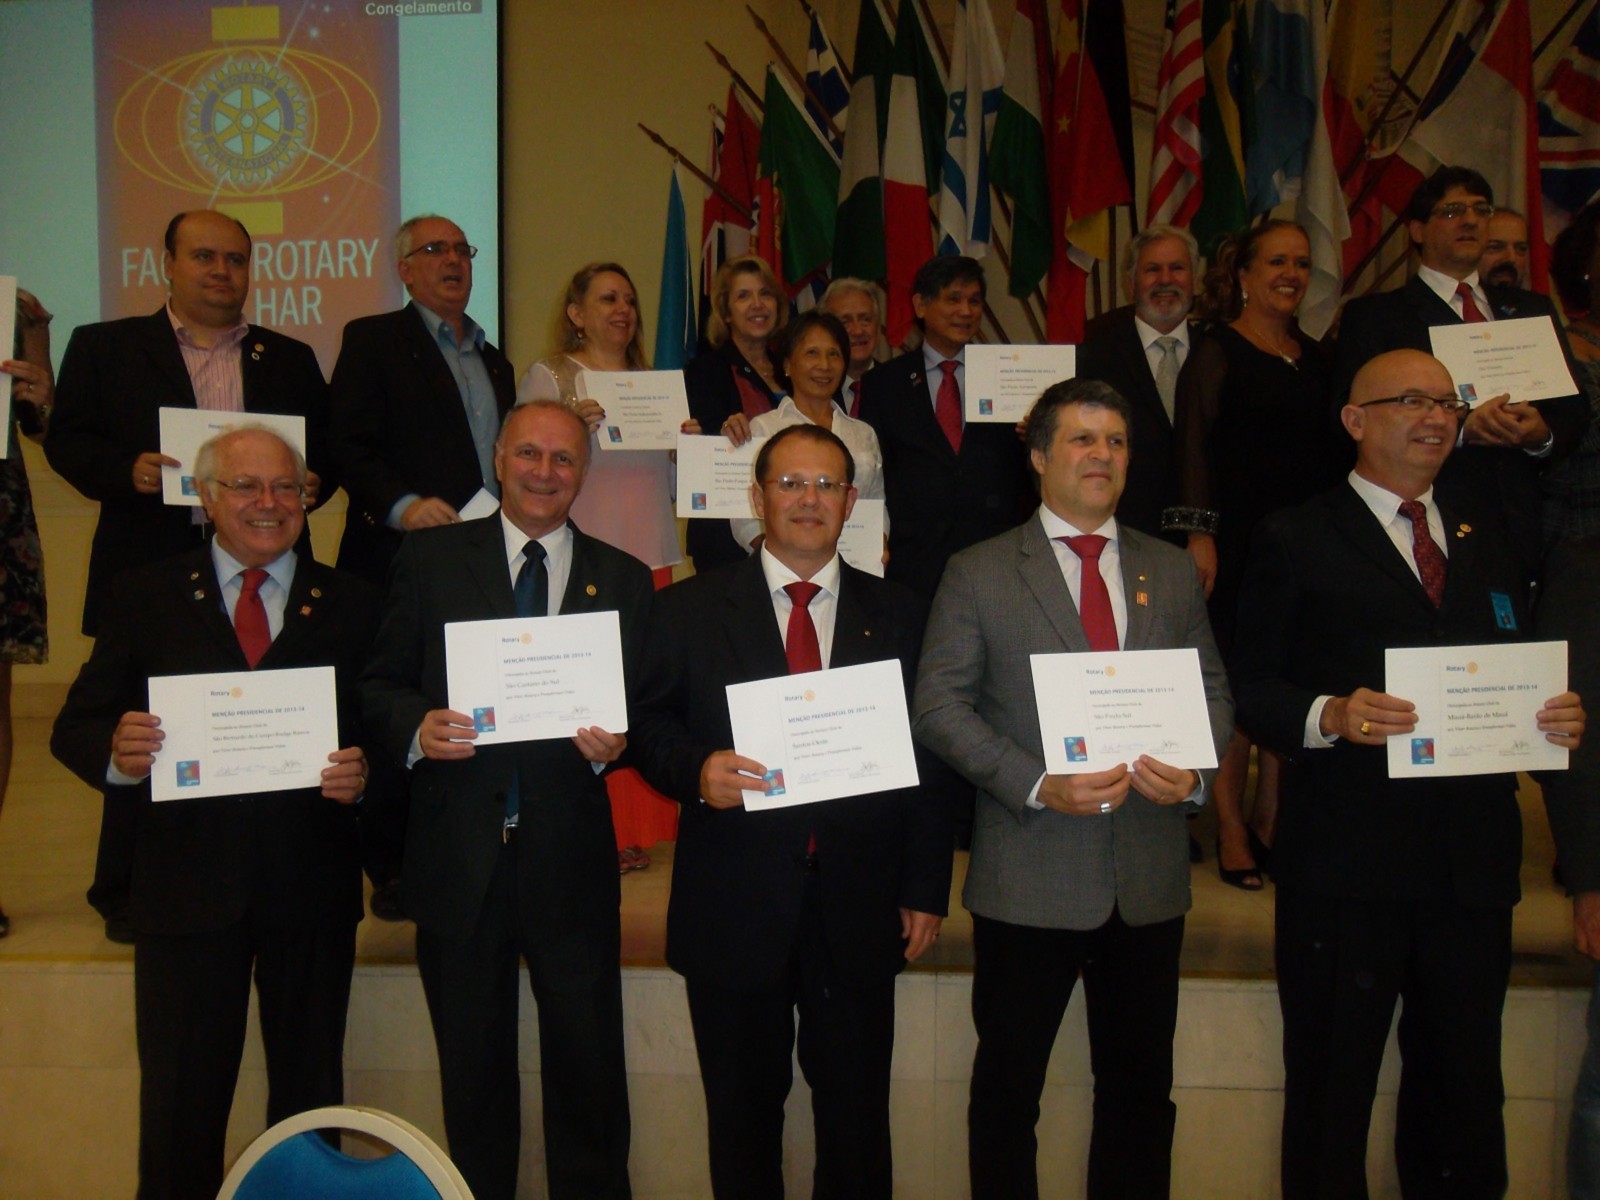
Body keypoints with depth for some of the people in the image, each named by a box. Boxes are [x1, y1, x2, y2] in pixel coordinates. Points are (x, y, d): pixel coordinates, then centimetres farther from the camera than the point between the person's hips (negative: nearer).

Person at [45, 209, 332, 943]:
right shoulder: (104, 347, 10)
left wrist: (313, 482, -8)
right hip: (148, 573, -1)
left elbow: (327, 449, 14)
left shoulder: (290, 360, 15)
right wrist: (127, 470, -14)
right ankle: (127, 896, 17)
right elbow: (67, 439, 5)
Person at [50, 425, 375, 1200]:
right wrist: (116, 751, -19)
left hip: (311, 891, 1)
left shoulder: (349, 606, 6)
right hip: (187, 884, 0)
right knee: (180, 1099, 9)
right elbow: (74, 729, 3)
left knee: (310, 1094, 13)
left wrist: (361, 776, -18)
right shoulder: (146, 598, 6)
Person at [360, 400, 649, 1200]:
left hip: (571, 860, 0)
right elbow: (380, 685, 3)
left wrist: (614, 743, -16)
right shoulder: (432, 557, 5)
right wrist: (416, 728, -18)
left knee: (589, 1073, 7)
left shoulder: (624, 580, 7)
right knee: (473, 1072, 16)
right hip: (460, 857, 0)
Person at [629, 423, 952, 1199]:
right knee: (743, 1114, 13)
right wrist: (695, 769, -19)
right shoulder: (688, 610, 3)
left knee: (857, 1115, 11)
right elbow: (648, 727, 3)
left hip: (859, 909, 1)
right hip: (734, 908, -1)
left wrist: (925, 890, 2)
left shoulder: (898, 617, 7)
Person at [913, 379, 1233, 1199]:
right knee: (1008, 1086, 11)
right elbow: (939, 706, -6)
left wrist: (1193, 767, -9)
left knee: (1141, 1087, 16)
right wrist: (1037, 786, -18)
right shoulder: (978, 574, -1)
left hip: (1149, 876, 4)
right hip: (1029, 876, -3)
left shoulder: (1172, 572, 10)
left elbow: (1214, 692, 12)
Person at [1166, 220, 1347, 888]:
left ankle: (1272, 820, 19)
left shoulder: (1315, 356, 16)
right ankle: (1230, 826, 10)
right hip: (1236, 537, -5)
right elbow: (1194, 445, -7)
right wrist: (1198, 533, -14)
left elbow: (1330, 449, 16)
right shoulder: (1216, 351, -1)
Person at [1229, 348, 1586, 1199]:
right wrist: (1327, 715, -23)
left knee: (1465, 1095, 13)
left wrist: (1557, 722, -4)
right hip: (1347, 865, -5)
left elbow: (1518, 683, 17)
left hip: (1474, 864, 5)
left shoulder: (1490, 550, 19)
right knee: (1331, 1091, 6)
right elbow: (1252, 690, -4)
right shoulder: (1296, 540, 1)